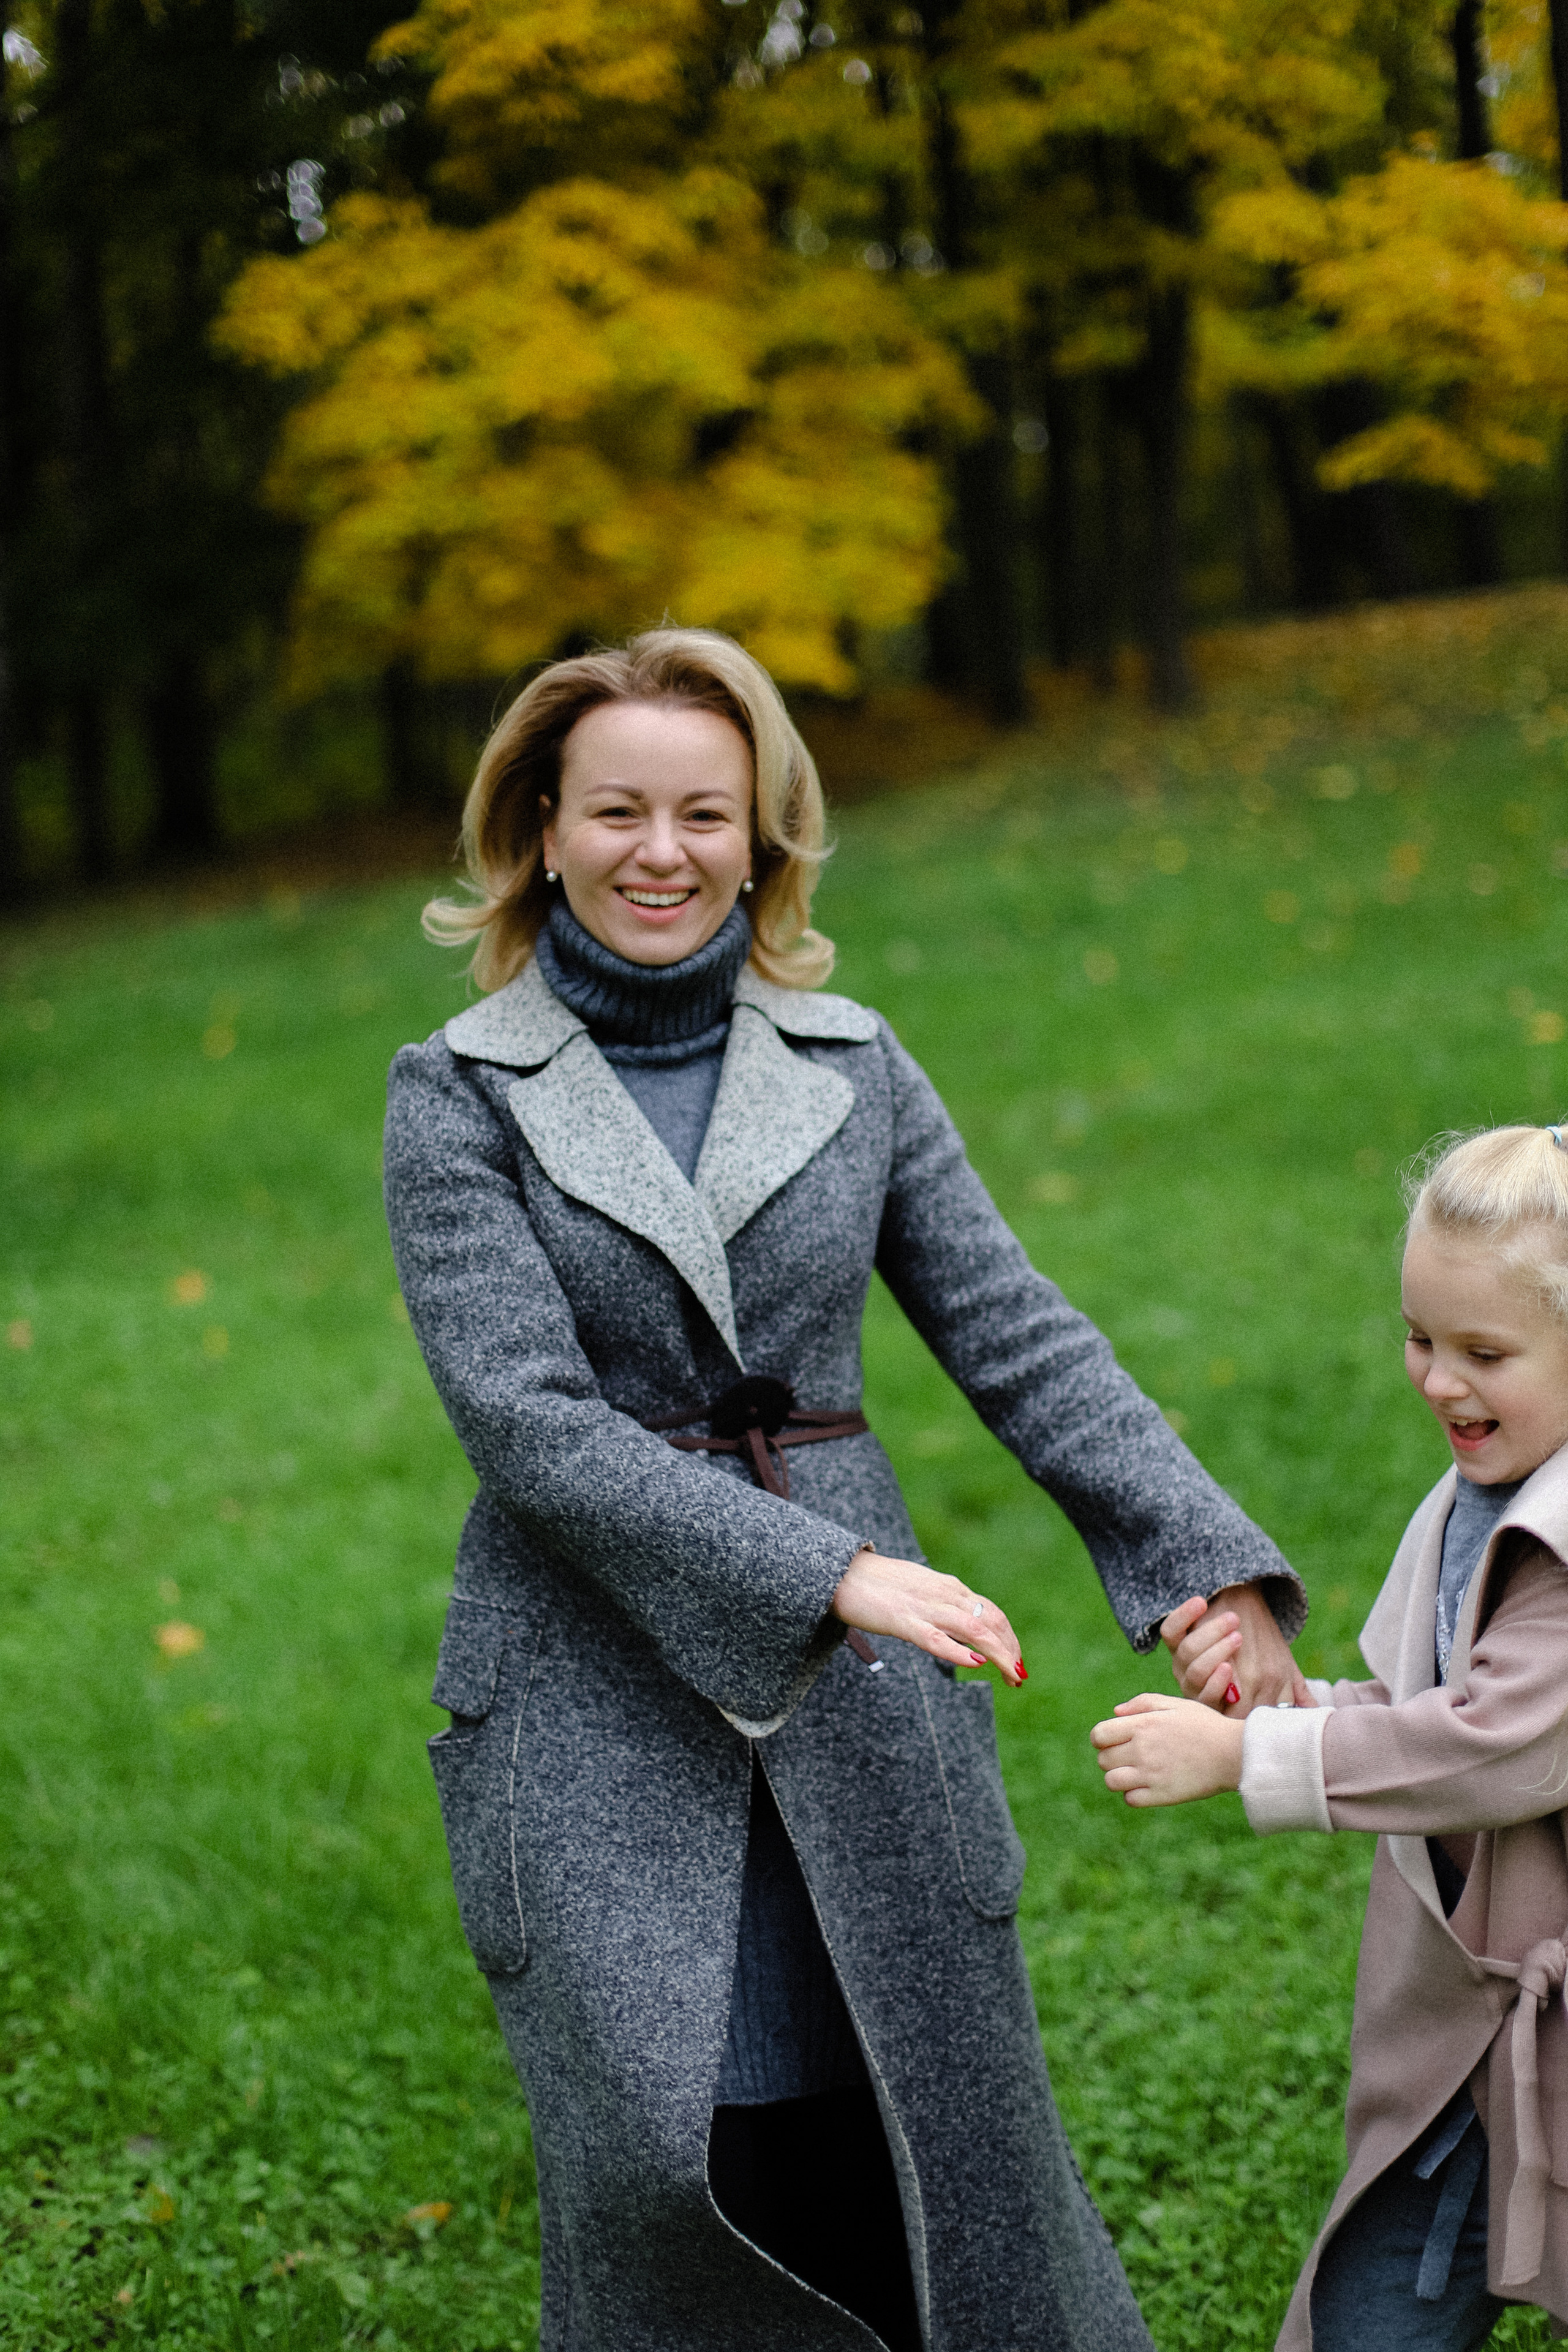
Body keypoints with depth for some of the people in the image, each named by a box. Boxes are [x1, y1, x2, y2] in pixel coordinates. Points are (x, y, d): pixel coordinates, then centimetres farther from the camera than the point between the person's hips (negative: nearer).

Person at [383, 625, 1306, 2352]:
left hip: (857, 1682, 3)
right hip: (591, 1683, -2)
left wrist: (1208, 1560, -6)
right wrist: (827, 1574, -21)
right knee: (669, 2156, -5)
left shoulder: (851, 1070, 7)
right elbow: (524, 1416, -12)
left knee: (941, 2118, 6)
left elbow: (1016, 1336, 6)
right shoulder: (459, 1096, -3)